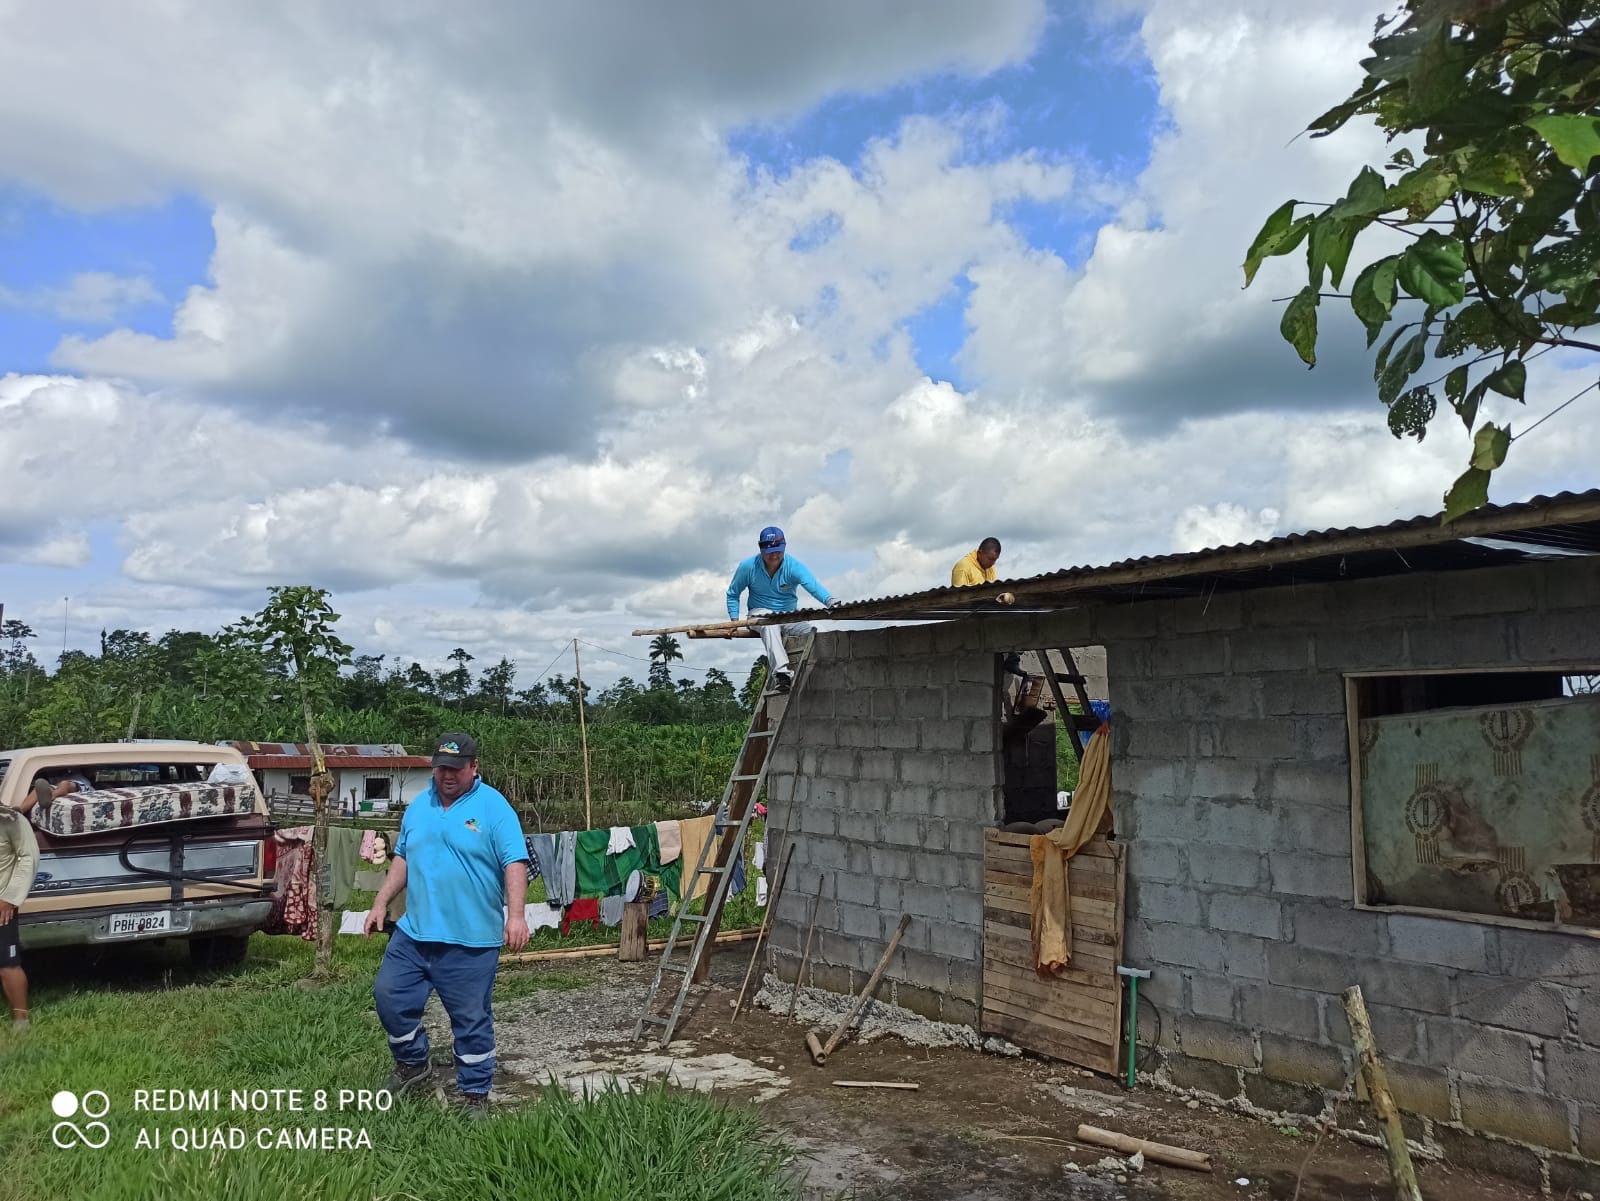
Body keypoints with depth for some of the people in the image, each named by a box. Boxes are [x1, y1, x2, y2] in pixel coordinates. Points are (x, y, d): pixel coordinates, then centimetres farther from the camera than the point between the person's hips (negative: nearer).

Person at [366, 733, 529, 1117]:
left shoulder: (494, 808, -9)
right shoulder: (419, 805, 10)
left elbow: (515, 863, -15)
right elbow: (402, 858, 19)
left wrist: (516, 914, -25)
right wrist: (381, 903, 13)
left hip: (471, 940, -5)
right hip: (414, 931, 6)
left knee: (472, 1019, 3)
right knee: (388, 995, 8)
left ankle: (475, 1093, 19)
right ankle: (413, 1064, 31)